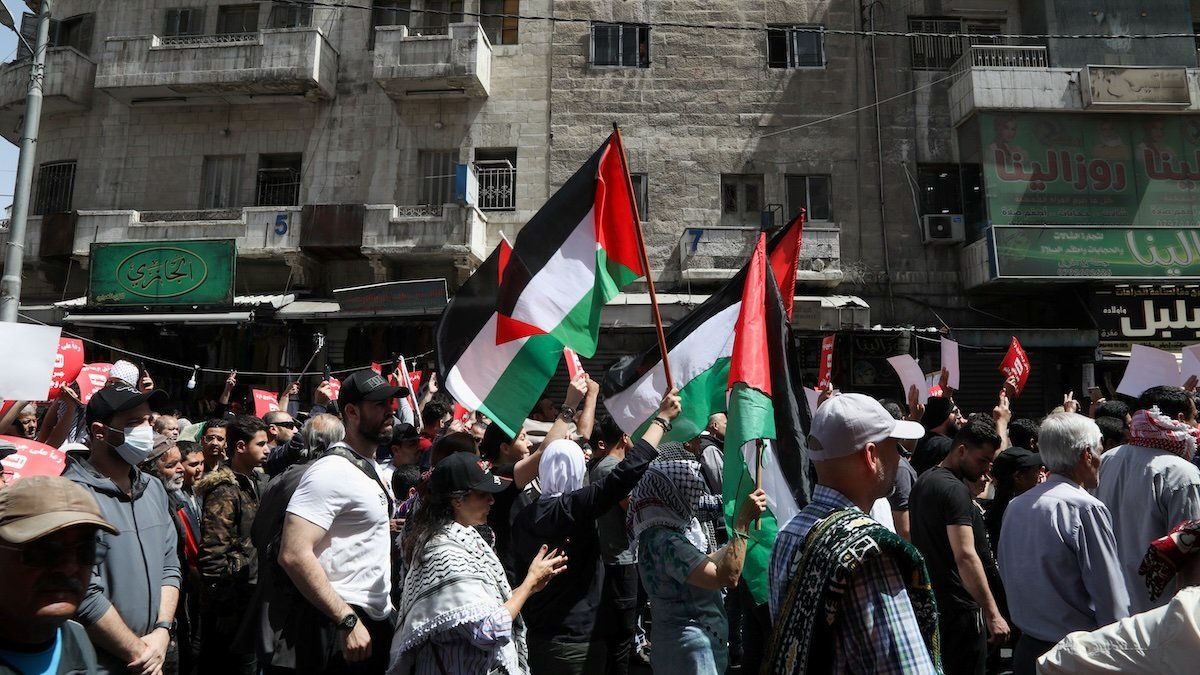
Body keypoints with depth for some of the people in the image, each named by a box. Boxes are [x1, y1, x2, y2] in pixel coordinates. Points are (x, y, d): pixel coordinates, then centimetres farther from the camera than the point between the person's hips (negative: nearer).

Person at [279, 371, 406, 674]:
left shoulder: (373, 468, 10)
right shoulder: (332, 471, -19)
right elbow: (294, 555, -26)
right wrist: (348, 621, -24)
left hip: (378, 617, 9)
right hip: (343, 624, -9)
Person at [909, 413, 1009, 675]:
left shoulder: (925, 481, 10)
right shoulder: (954, 489, -20)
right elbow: (965, 556, -26)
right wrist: (992, 613, -24)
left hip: (929, 602, 9)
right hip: (958, 607, -9)